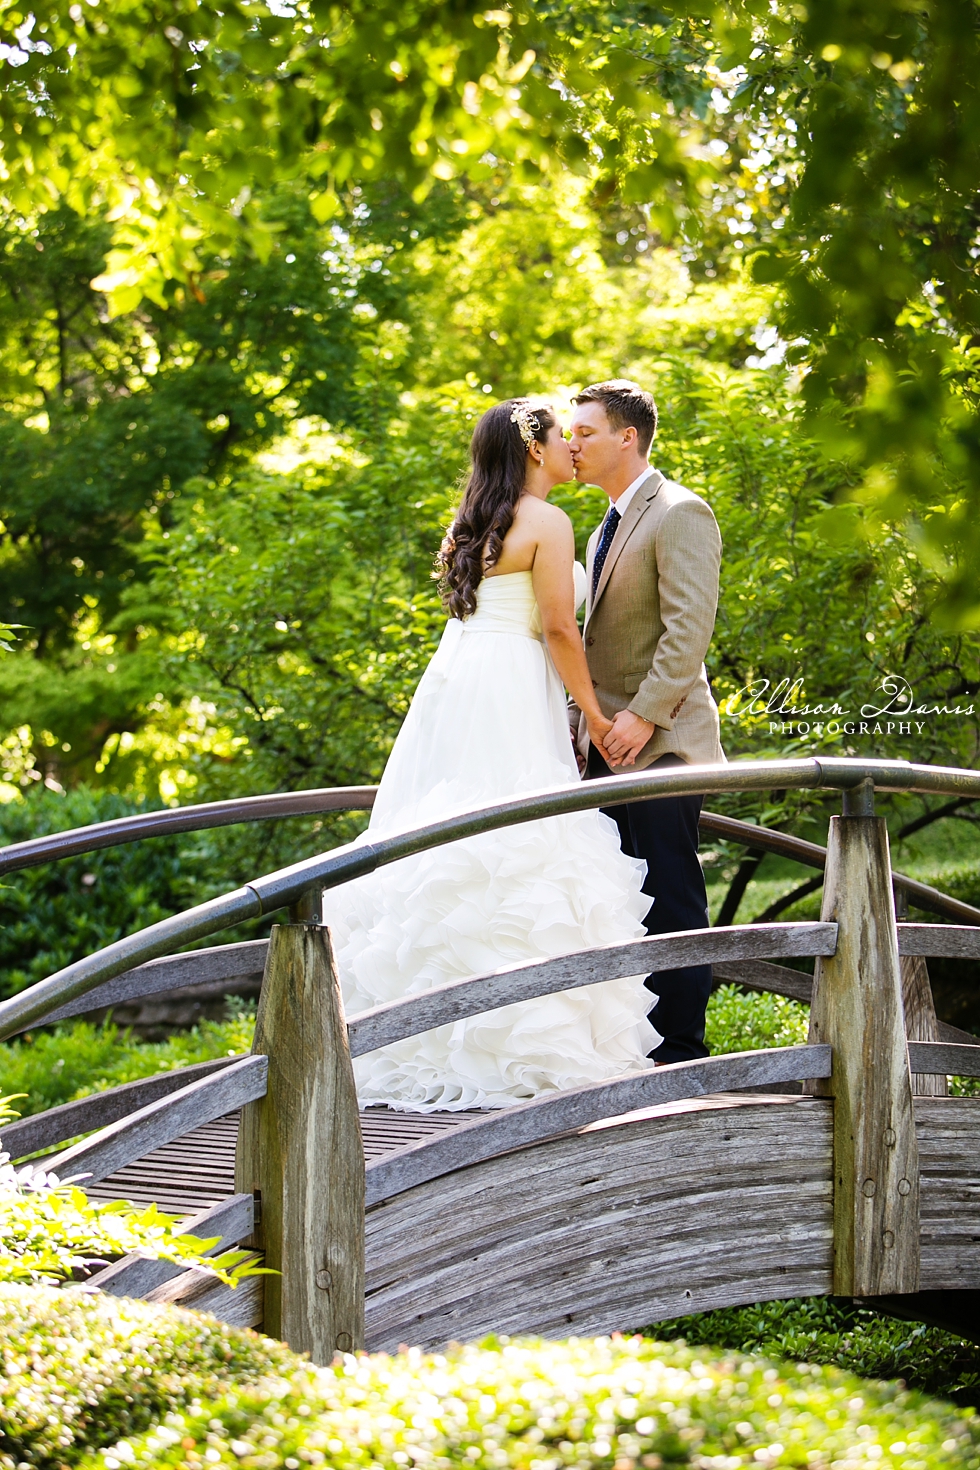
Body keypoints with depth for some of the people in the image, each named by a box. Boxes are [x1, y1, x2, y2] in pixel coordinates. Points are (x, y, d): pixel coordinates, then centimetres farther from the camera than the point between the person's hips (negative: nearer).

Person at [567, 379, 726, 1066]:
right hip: (607, 748, 9)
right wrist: (579, 724, 15)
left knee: (671, 901, -6)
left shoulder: (681, 513, -9)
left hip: (659, 746, -9)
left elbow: (689, 627, -17)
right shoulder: (607, 528, 21)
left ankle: (680, 1052, -3)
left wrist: (644, 715, -21)